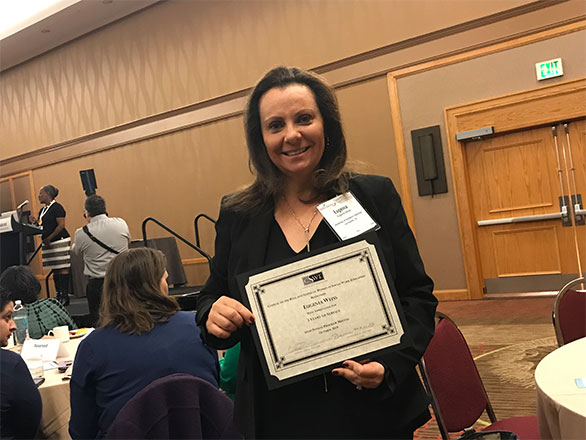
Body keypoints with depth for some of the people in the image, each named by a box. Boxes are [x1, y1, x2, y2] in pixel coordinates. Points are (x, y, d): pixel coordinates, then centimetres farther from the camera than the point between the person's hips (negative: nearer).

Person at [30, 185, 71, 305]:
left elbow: (61, 225, -15)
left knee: (62, 268, -9)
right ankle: (58, 295, 12)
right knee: (54, 270, 8)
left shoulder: (56, 207, -8)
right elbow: (42, 227, 21)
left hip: (60, 240, -9)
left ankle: (65, 296, -9)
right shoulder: (42, 211, 19)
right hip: (48, 243, 9)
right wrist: (36, 222, 1)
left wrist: (49, 238, -17)